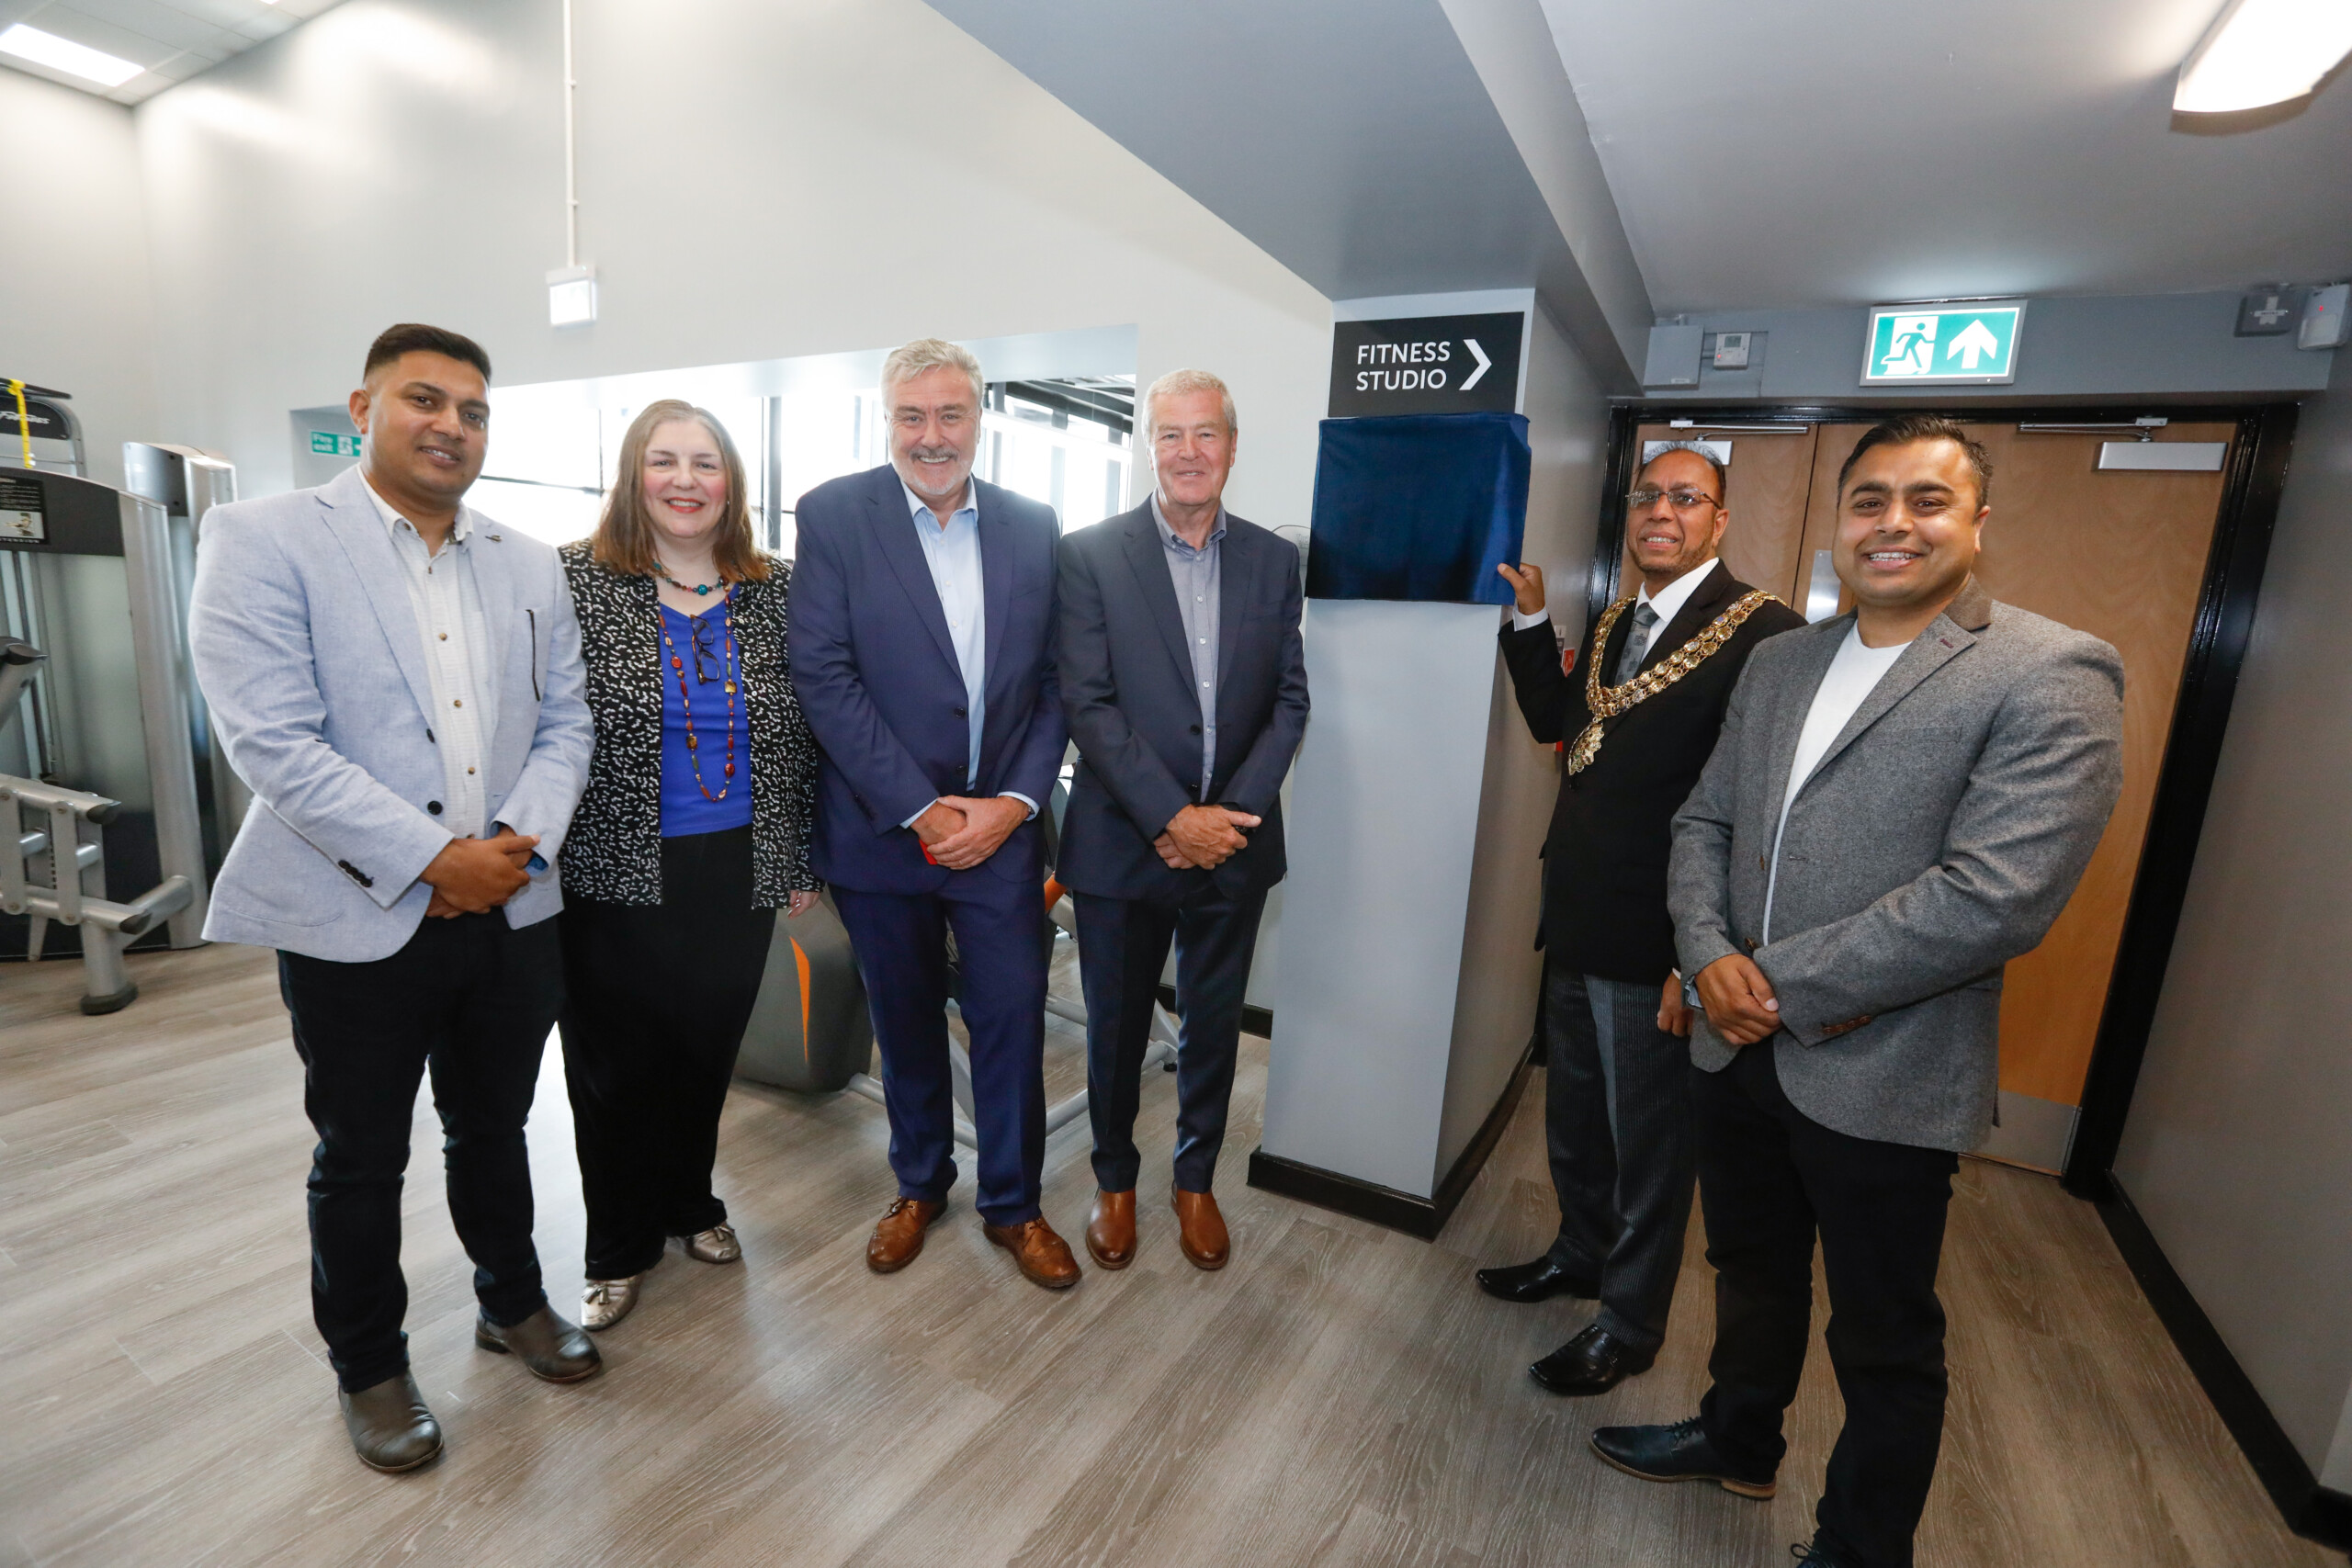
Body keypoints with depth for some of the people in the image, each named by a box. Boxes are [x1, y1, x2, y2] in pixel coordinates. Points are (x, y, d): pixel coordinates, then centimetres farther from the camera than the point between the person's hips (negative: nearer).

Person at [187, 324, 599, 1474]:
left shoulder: (528, 565, 8)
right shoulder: (263, 540, -6)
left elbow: (563, 721, 6)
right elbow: (272, 739, -15)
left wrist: (523, 837, -10)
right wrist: (431, 859, -18)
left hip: (511, 908, 4)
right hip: (356, 917, -3)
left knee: (493, 1129, 21)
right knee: (360, 1161, 14)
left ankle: (513, 1304, 42)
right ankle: (369, 1369, 37)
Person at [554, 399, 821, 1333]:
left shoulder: (777, 591, 3)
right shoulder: (577, 579, -4)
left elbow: (805, 732, 6)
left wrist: (803, 858, 6)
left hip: (739, 871, 2)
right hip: (616, 874, -2)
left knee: (707, 1053, 16)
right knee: (614, 1065, 11)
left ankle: (689, 1205, 41)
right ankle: (619, 1250, 33)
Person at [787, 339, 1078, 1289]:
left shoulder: (1034, 526, 4)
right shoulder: (833, 515, -4)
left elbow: (1055, 681, 3)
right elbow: (821, 673, -10)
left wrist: (1014, 801, -9)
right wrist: (919, 809, -14)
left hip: (1001, 827, 1)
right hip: (882, 828, -1)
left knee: (1012, 1021, 7)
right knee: (906, 1023, 16)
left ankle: (1012, 1204, 29)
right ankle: (919, 1185, 39)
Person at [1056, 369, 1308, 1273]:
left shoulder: (1273, 560, 4)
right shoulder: (1091, 555, -5)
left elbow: (1289, 702, 2)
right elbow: (1086, 703, -11)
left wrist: (1229, 812, -11)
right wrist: (1172, 817, -17)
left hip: (1234, 841, 3)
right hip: (1122, 842, -2)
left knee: (1214, 1025, 17)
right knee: (1116, 1027, 14)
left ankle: (1196, 1180, 40)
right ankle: (1115, 1181, 39)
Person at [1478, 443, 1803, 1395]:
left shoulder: (1763, 632, -16)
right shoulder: (1614, 623, 10)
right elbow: (1554, 723, 14)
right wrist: (1531, 618, 3)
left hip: (1653, 947, -8)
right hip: (1576, 924, 8)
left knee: (1648, 1143, 12)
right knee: (1573, 1120, 24)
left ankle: (1628, 1325, 33)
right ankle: (1580, 1255, 49)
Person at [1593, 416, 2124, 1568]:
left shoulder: (2052, 676, -12)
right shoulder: (1778, 661, 7)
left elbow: (1996, 898, -22)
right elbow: (1705, 821, 7)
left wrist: (1779, 984, -18)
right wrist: (1710, 956, -10)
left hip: (1882, 1076, -5)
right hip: (1736, 1046, 6)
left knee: (1884, 1339, 15)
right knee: (1752, 1269, 26)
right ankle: (1738, 1441, 51)